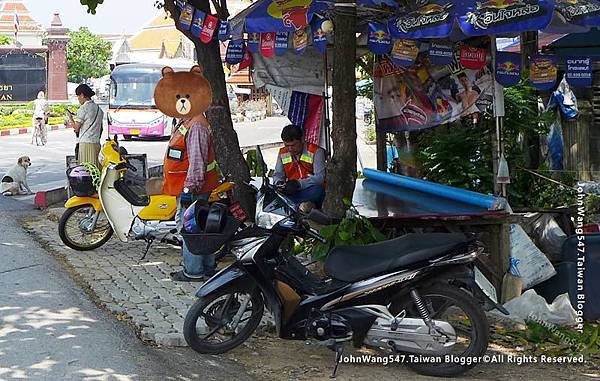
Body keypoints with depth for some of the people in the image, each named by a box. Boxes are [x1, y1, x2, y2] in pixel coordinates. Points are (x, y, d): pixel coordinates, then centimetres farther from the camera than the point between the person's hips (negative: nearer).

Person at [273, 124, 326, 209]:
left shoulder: (316, 151, -5)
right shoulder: (283, 153, 10)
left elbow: (320, 177, -14)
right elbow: (278, 174, 14)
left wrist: (299, 183, -27)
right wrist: (279, 182, -12)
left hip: (310, 191, -3)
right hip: (291, 192, 3)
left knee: (317, 190, -38)